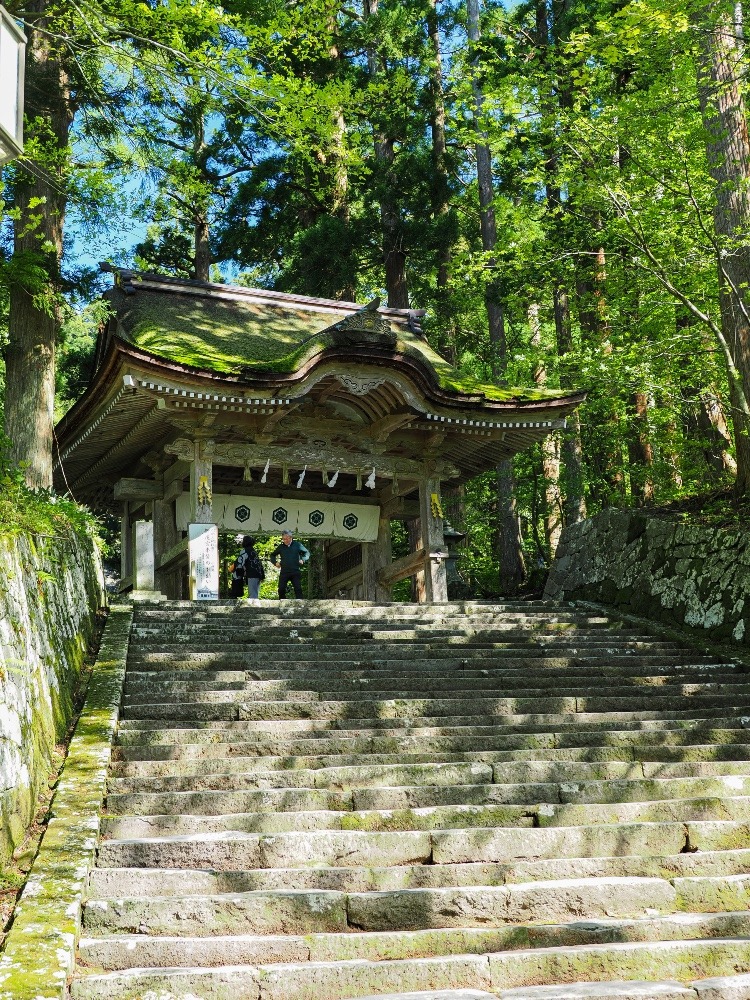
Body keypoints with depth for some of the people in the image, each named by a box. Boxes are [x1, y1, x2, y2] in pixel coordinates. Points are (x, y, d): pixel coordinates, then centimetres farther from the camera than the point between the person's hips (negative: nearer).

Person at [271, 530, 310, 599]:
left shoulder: (297, 545, 3)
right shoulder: (281, 547, 8)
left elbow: (307, 553, 14)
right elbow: (272, 555, 24)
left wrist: (303, 559, -3)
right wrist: (275, 562, 6)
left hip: (295, 572, -2)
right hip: (284, 572, 2)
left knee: (298, 589, -5)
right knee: (281, 589, -2)